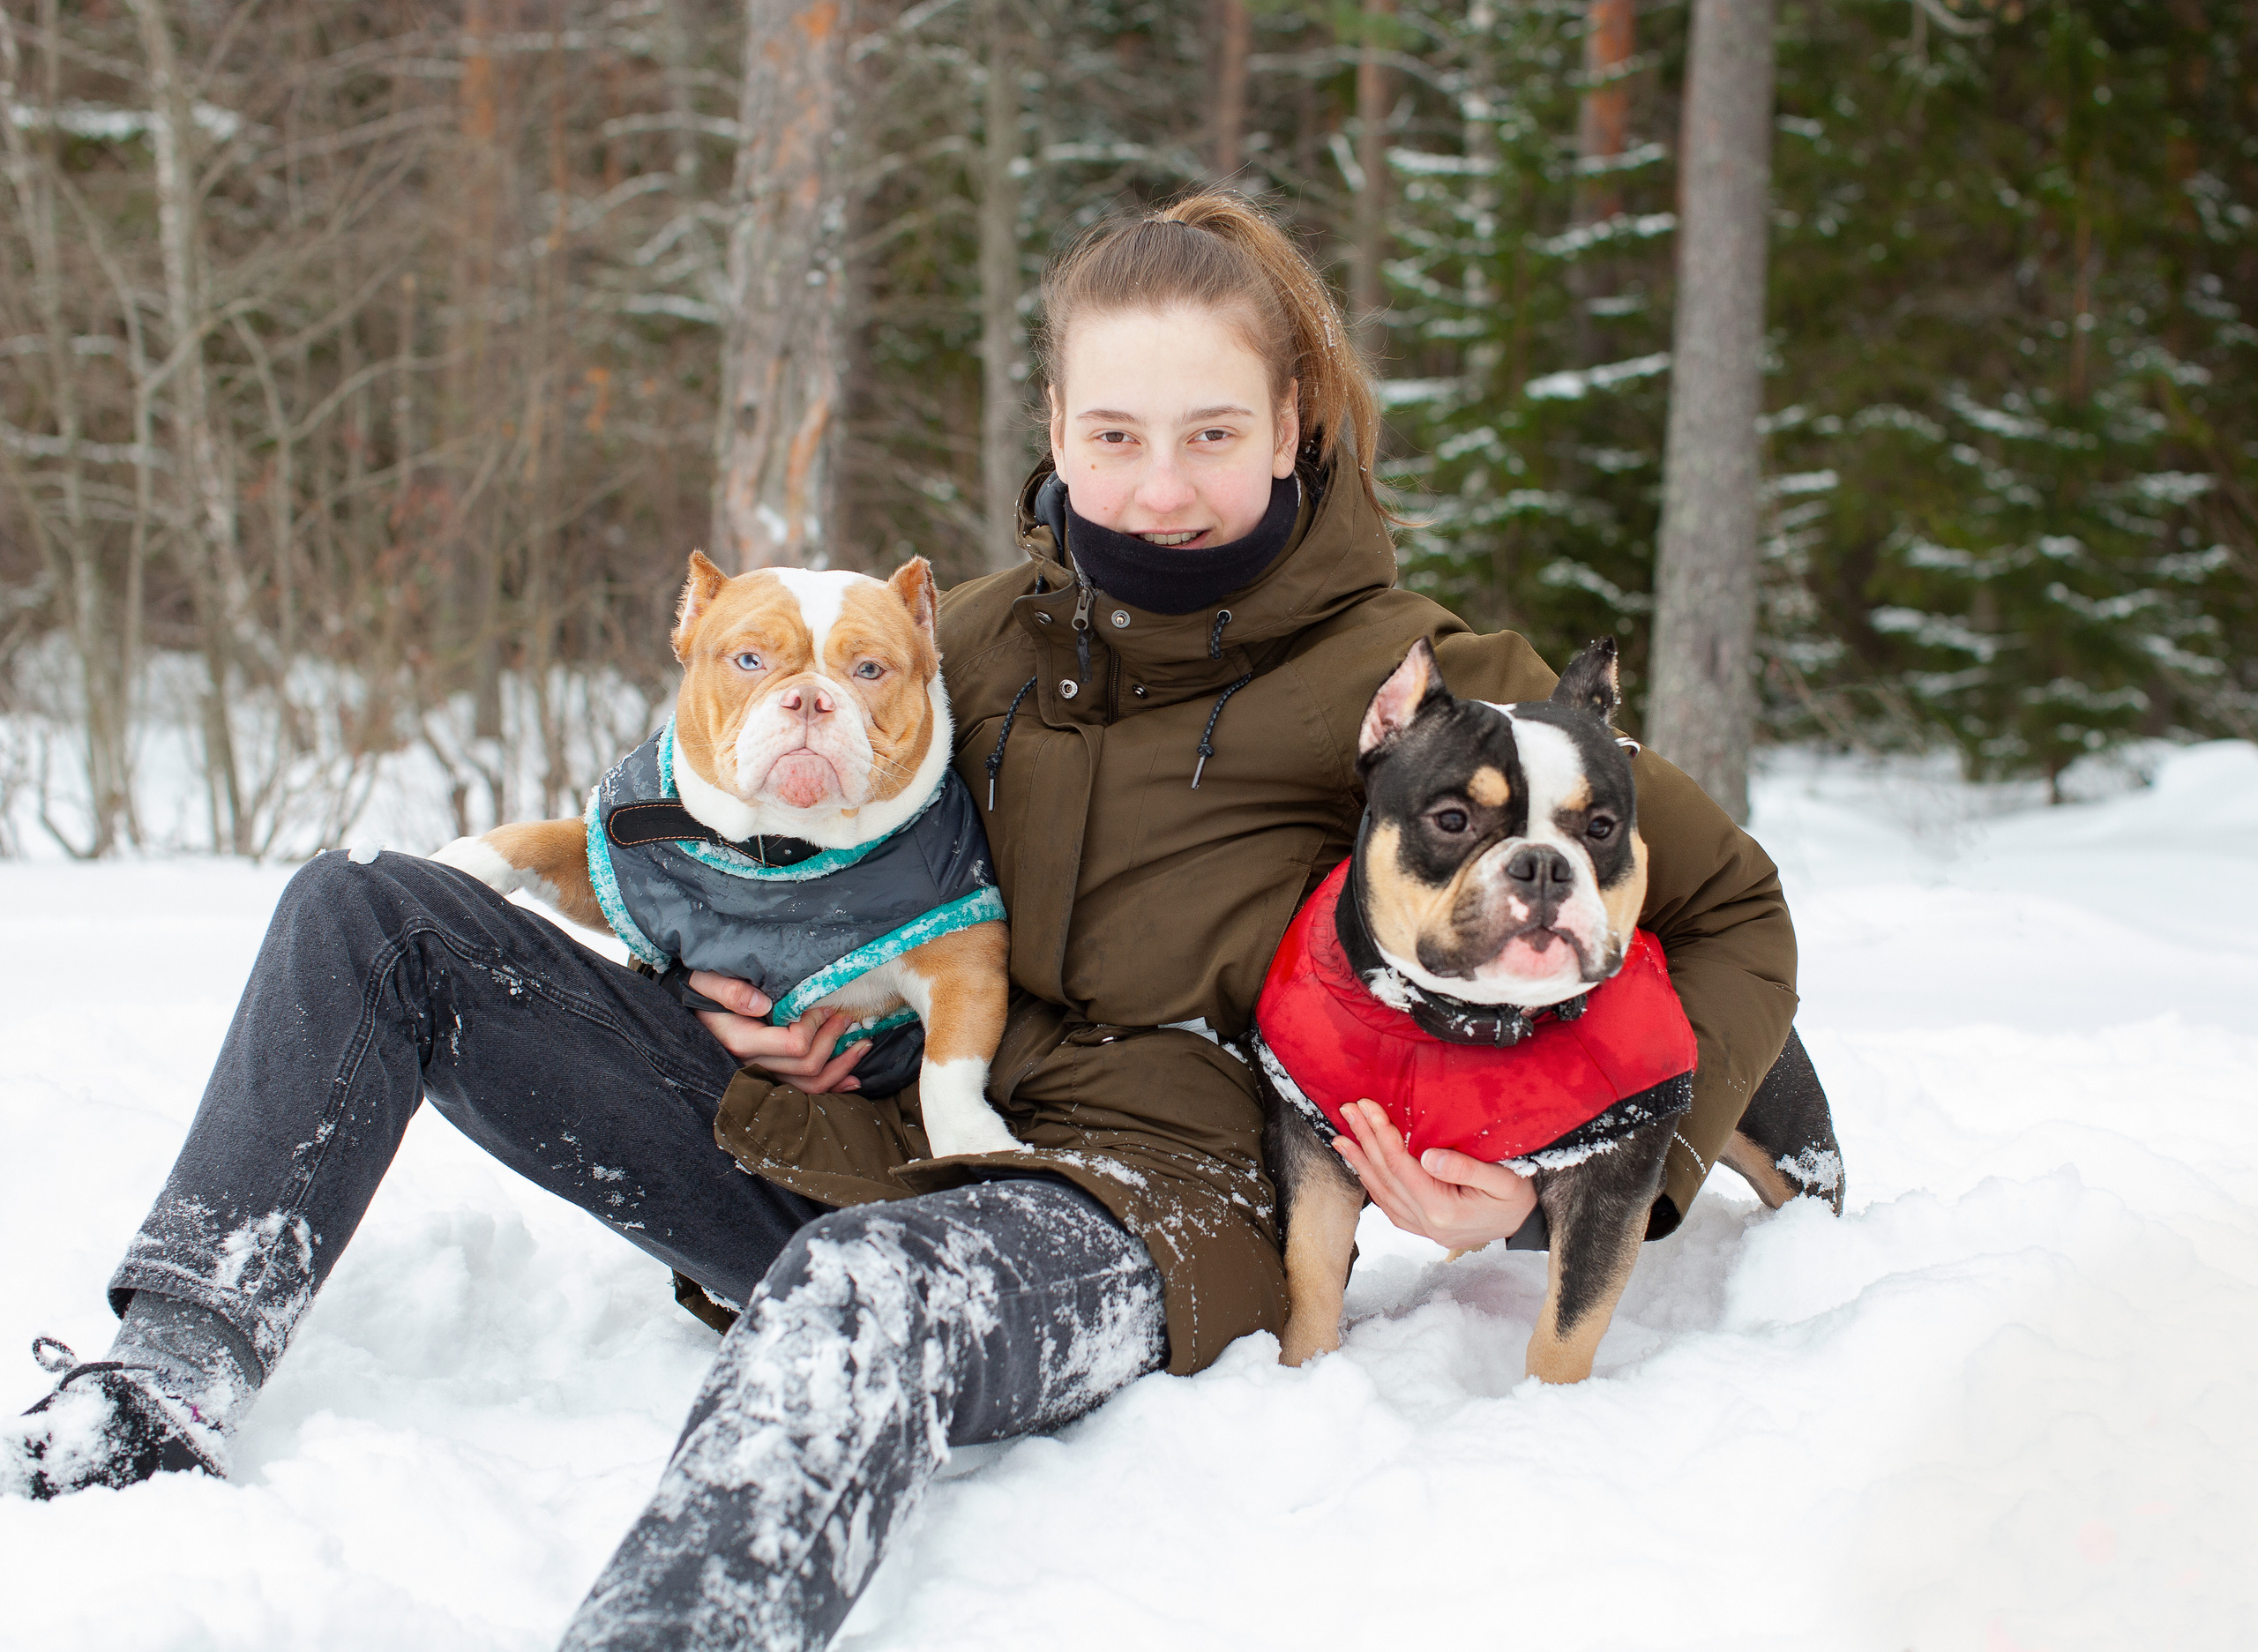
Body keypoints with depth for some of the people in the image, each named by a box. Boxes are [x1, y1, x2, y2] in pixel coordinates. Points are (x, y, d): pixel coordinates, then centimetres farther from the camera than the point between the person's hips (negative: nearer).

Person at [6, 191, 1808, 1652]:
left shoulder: (1398, 674, -4)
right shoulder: (992, 632, 10)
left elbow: (1731, 911, 0)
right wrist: (761, 989, 5)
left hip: (1136, 1202, -6)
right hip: (865, 1141, 7)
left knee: (867, 1291, -45)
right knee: (373, 917, -1)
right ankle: (167, 1383, -5)